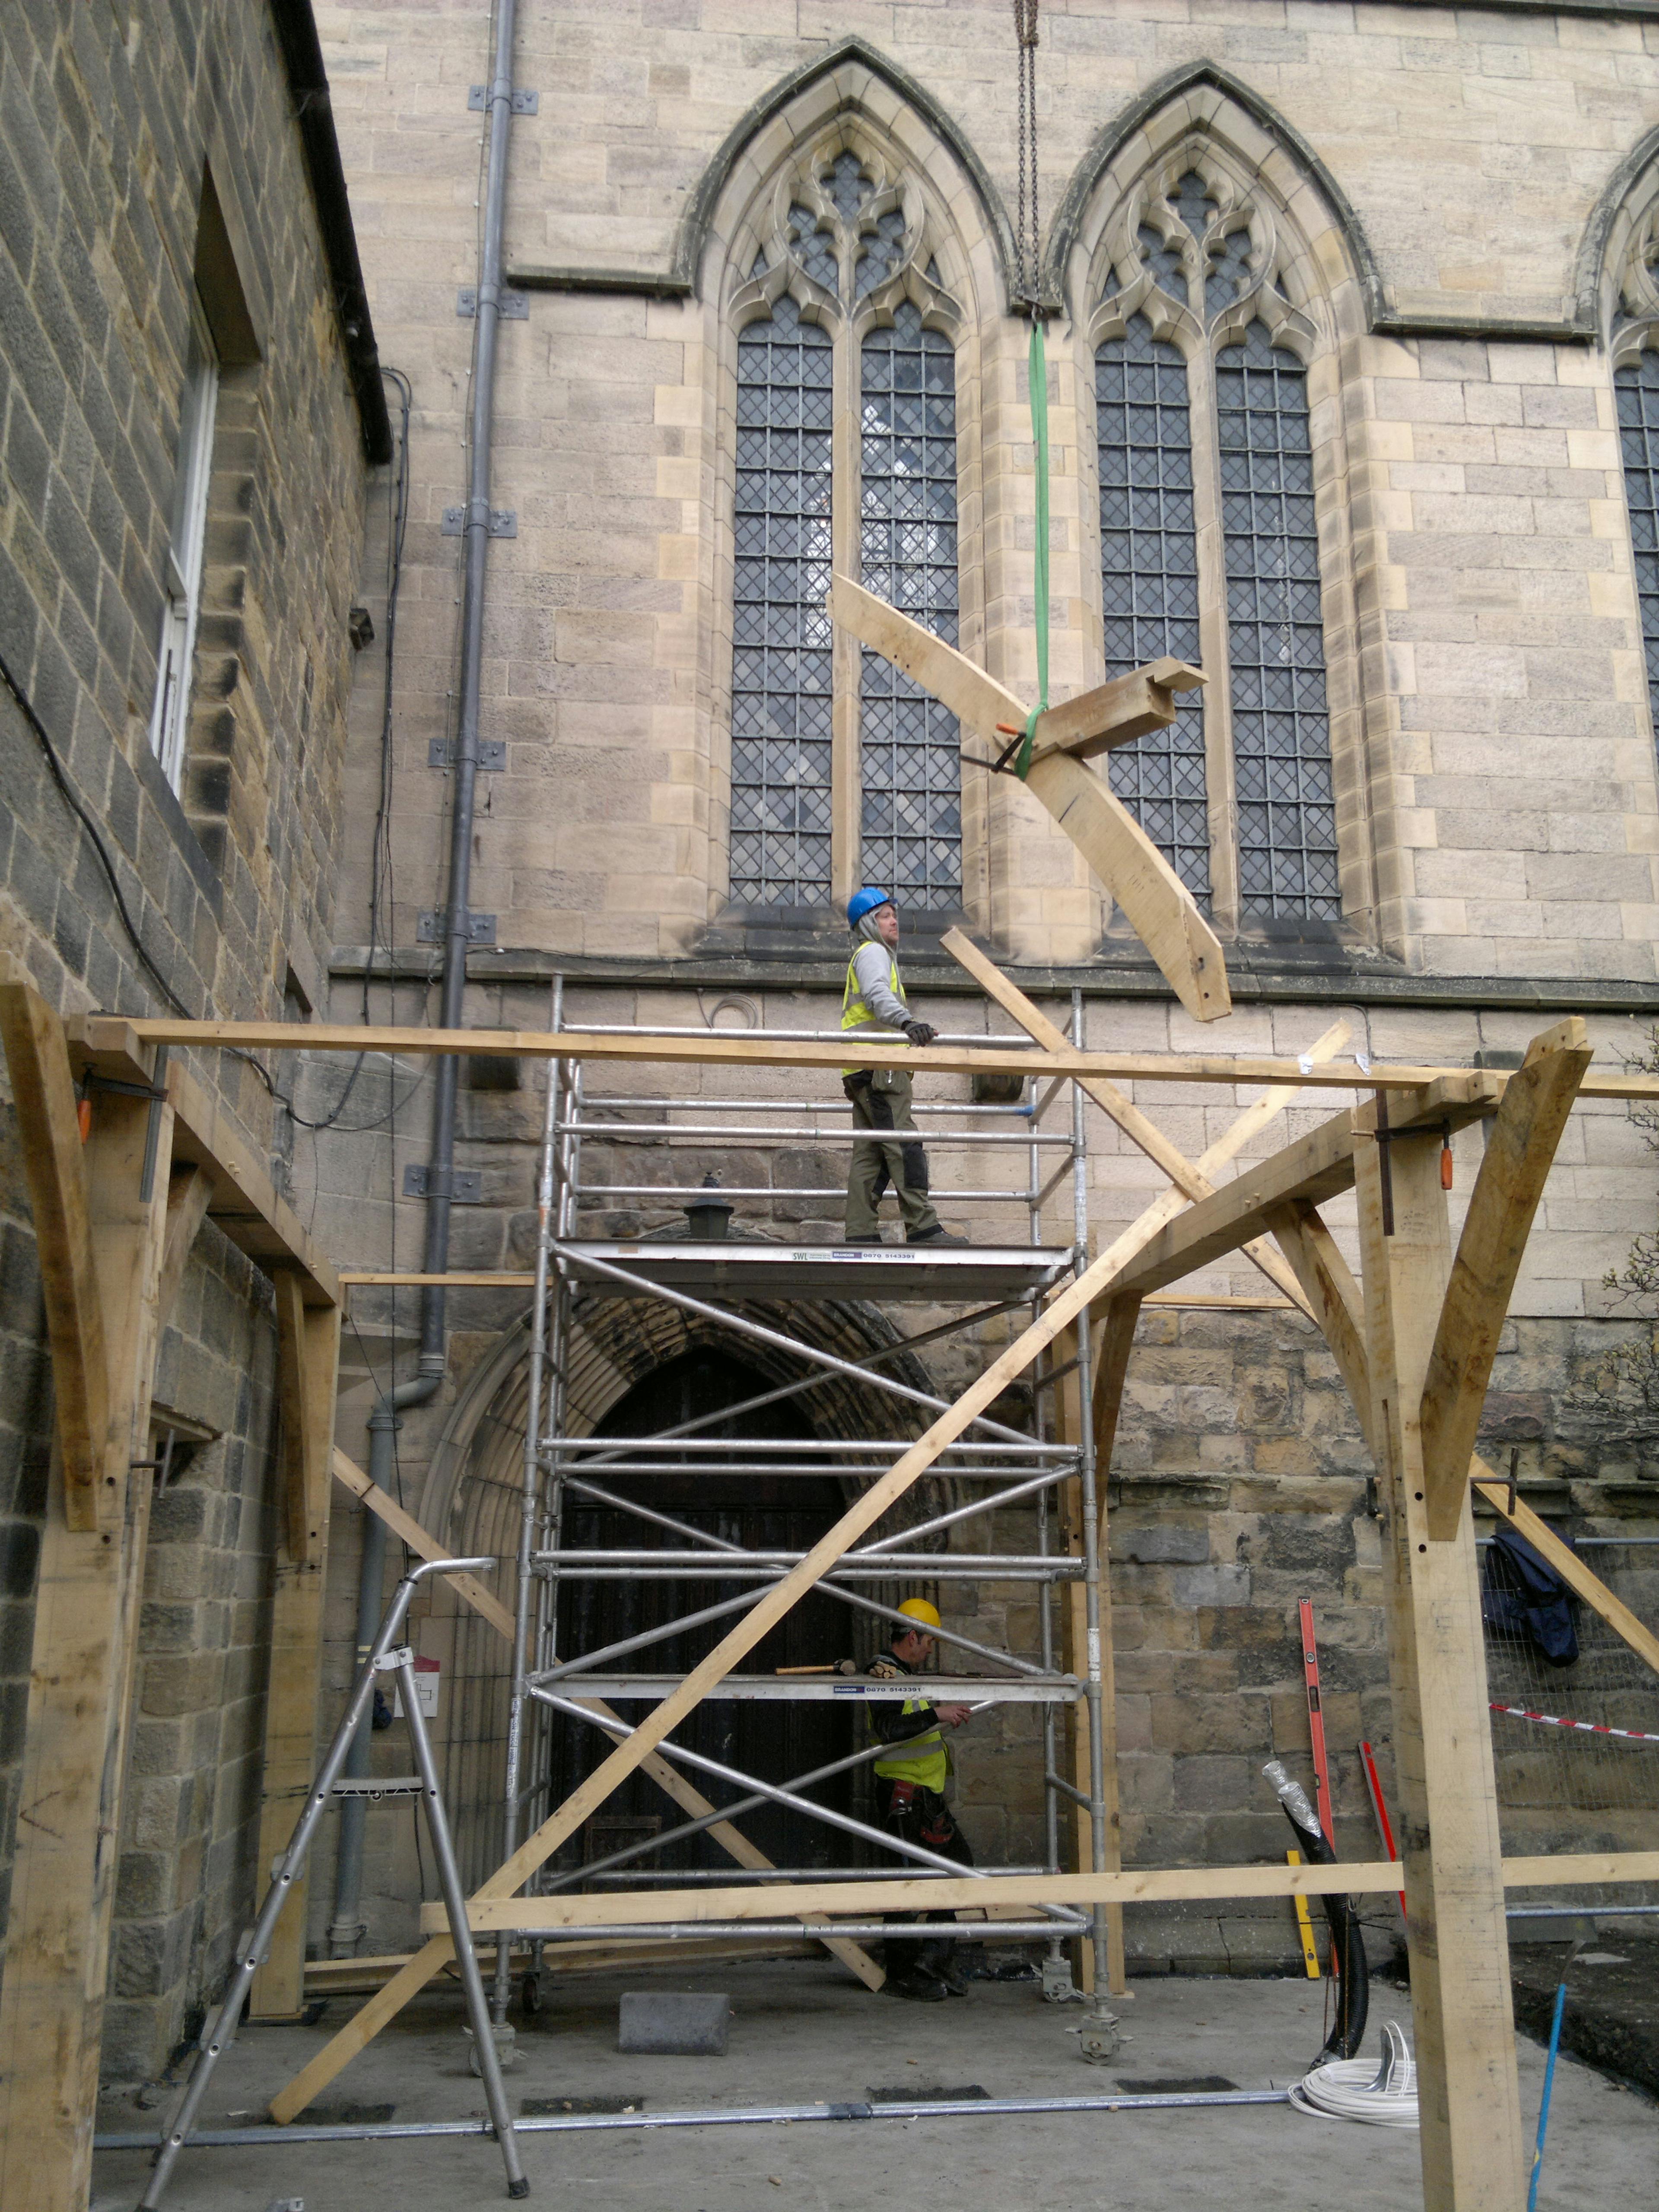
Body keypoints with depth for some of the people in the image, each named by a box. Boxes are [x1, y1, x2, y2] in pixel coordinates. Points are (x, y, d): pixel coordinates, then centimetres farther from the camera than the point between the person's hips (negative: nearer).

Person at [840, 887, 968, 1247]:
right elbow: (878, 995, -19)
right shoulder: (872, 952, 1)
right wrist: (908, 1023, -36)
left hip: (863, 1072, 11)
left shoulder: (877, 955, 33)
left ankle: (860, 1233, 2)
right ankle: (923, 1228, -22)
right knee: (905, 1146, -16)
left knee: (870, 1154, 5)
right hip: (878, 1066, -11)